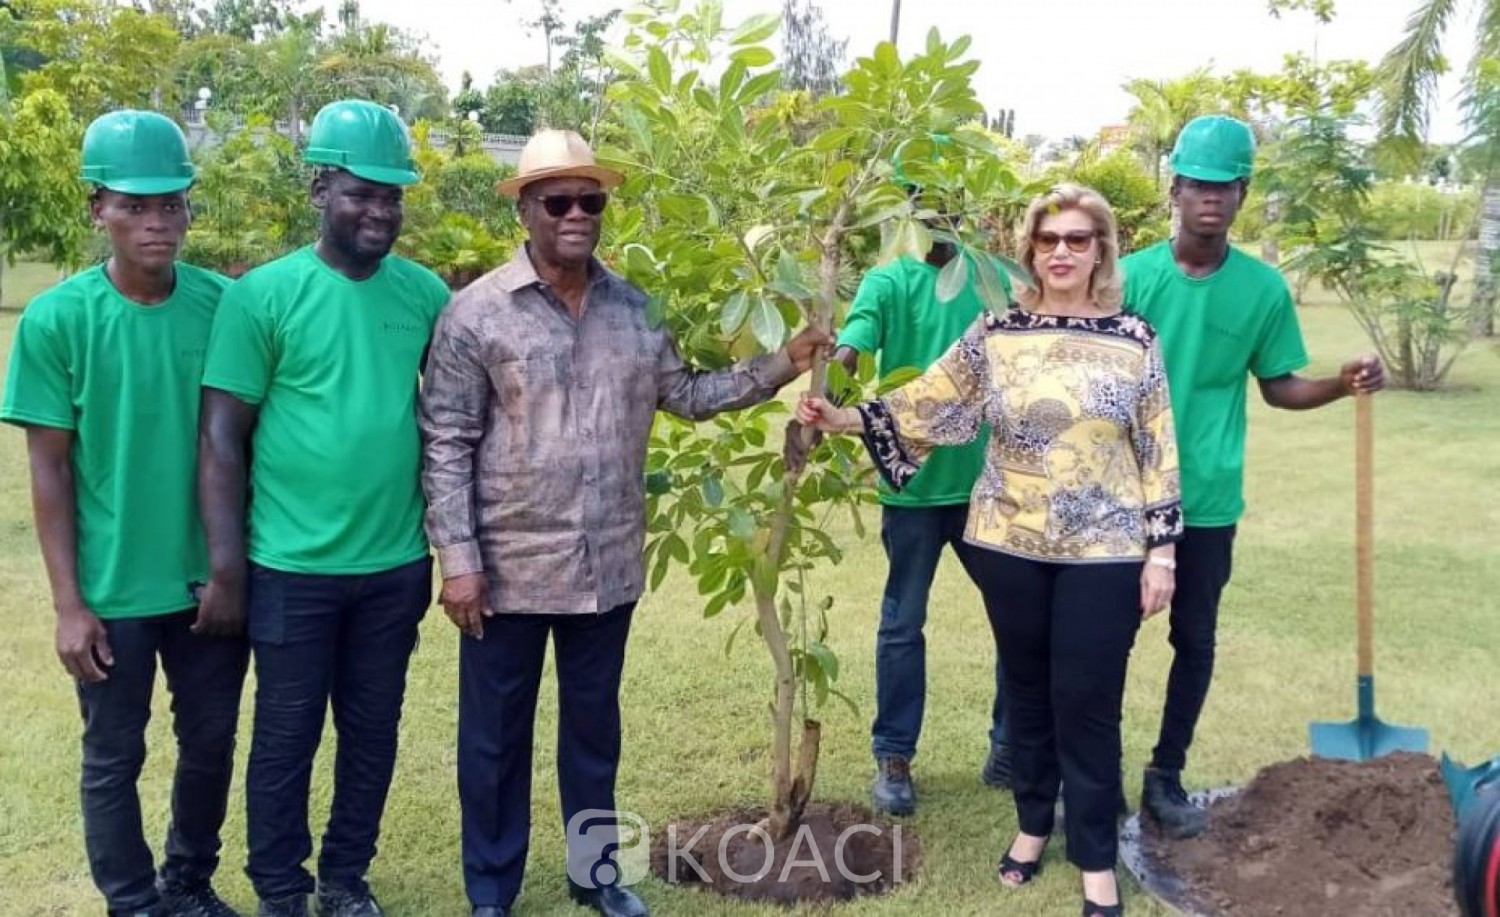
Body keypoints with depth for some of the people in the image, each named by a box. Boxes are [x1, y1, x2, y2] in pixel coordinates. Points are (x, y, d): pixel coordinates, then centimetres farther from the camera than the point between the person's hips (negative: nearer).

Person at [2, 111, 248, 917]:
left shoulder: (223, 303, -5)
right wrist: (69, 602, -8)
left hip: (209, 579, 3)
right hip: (113, 589, -2)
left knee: (211, 743, 16)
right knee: (114, 759, 12)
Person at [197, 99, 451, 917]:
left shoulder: (427, 293, 1)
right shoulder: (265, 294, -9)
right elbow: (222, 436, -8)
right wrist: (227, 564, -10)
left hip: (396, 564, 3)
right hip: (292, 567, -3)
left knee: (372, 732, 15)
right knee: (286, 736, 11)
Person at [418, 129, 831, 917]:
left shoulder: (635, 308, 4)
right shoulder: (478, 311, -9)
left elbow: (688, 395, 7)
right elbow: (446, 445, -9)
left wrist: (783, 365, -3)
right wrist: (457, 558, -13)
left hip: (608, 567, 4)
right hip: (510, 568, -4)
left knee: (594, 726, 19)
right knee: (496, 736, 11)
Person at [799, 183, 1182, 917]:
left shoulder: (1133, 339, -2)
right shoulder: (995, 334, 2)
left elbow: (1158, 454, -1)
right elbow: (926, 405, 0)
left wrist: (1162, 551, -4)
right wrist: (844, 418, -12)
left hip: (1103, 551, -2)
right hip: (1010, 545, 2)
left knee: (1088, 703, 1)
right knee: (1028, 690, 14)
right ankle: (1033, 825, 33)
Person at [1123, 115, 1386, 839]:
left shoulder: (1264, 288, -1)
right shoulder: (1131, 275, -6)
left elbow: (1278, 387, 6)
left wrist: (1342, 384, -12)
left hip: (1208, 499, 2)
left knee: (1195, 639, 10)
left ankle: (1166, 776, 28)